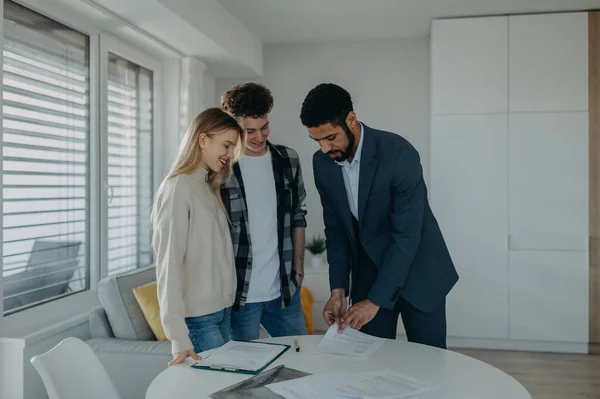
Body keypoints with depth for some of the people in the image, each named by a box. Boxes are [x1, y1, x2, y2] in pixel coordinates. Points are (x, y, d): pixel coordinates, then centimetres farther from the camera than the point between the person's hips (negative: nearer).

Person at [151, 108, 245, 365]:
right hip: (198, 316, -7)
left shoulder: (209, 186, 13)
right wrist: (178, 335, -21)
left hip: (222, 309, 7)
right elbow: (169, 263, -17)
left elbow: (216, 254, 9)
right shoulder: (177, 188, -13)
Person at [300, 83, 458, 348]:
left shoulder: (399, 154, -24)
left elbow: (406, 235, -25)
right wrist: (338, 289, -5)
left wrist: (376, 300, -25)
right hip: (368, 275, 4)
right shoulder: (322, 163, -7)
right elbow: (335, 229, 1)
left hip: (418, 274, -4)